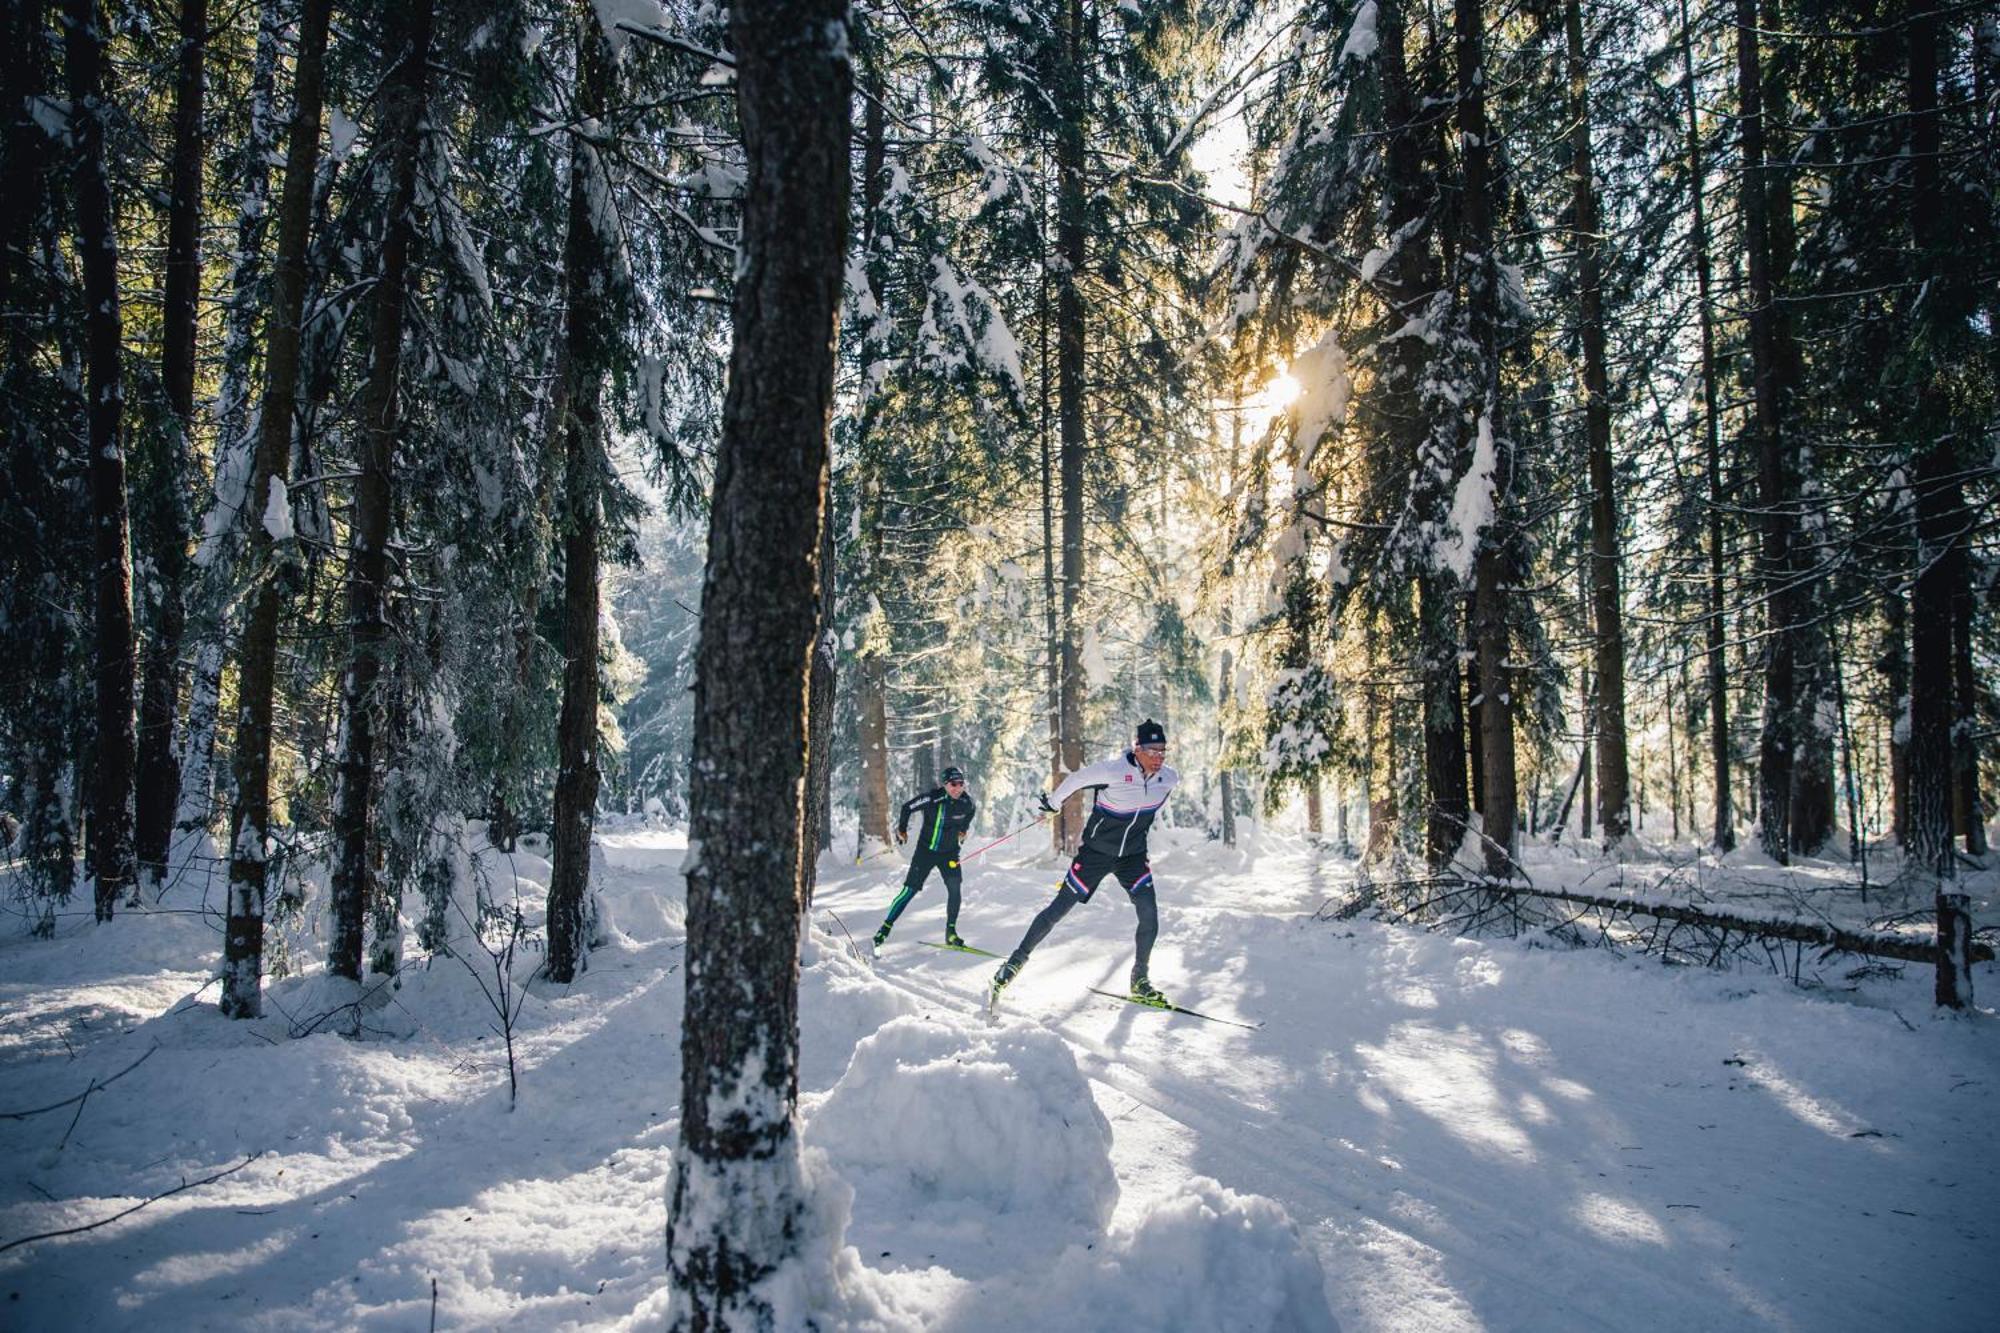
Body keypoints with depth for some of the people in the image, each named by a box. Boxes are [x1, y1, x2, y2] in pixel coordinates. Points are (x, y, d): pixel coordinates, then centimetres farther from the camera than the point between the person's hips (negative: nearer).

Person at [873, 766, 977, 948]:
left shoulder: (966, 801, -12)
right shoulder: (932, 798, -23)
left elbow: (971, 810, 15)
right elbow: (907, 807, -7)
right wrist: (901, 829, 5)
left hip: (949, 852, 3)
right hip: (926, 851, -3)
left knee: (954, 889, -13)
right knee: (910, 891, -3)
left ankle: (951, 932, 0)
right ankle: (886, 926, 11)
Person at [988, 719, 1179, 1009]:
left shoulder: (1169, 778, -11)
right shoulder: (1113, 771, -28)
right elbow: (1076, 779, -11)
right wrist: (1053, 802, 5)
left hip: (1133, 856, 4)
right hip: (1095, 851, -4)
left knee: (1149, 915, -10)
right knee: (1057, 910, 0)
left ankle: (1140, 980, 9)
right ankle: (1016, 962, 14)